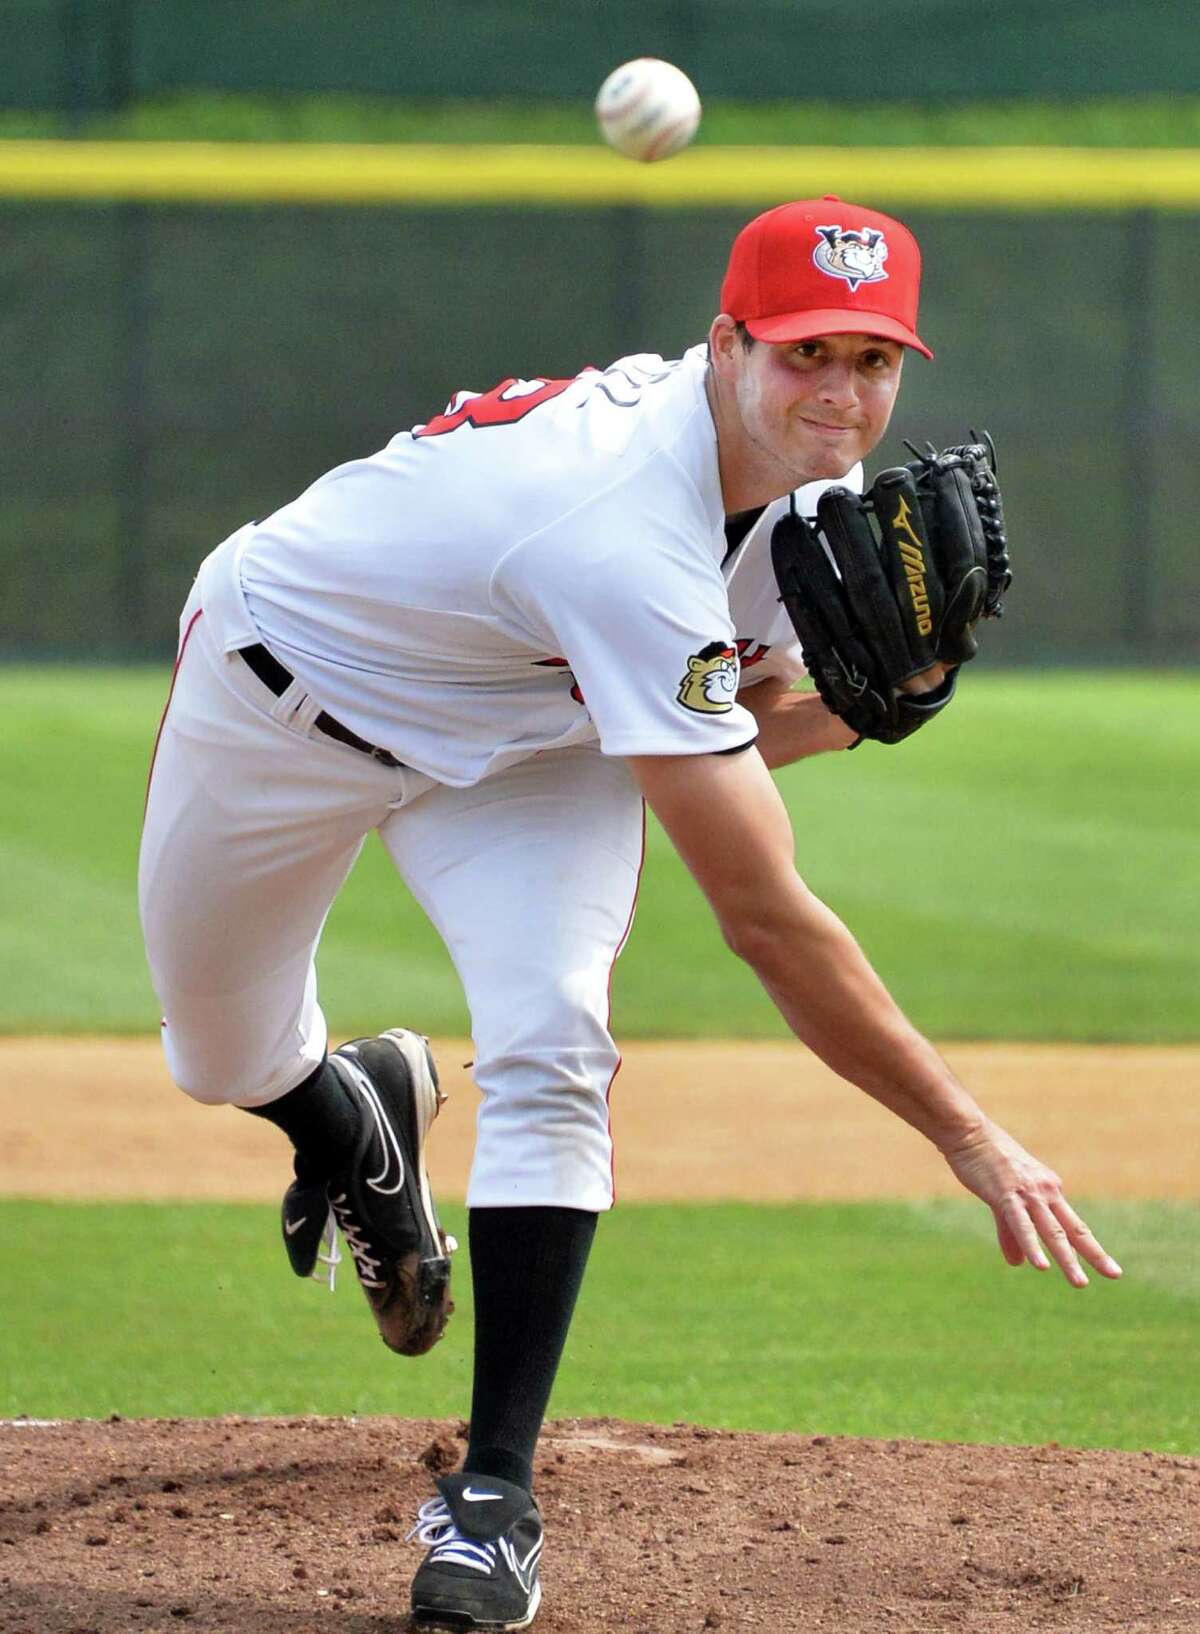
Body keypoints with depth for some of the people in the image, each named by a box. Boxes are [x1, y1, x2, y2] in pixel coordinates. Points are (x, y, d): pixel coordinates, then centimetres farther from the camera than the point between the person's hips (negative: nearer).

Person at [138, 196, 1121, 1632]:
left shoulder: (810, 476, -19)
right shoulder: (626, 538, -44)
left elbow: (737, 730, -1)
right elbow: (763, 920, -44)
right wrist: (968, 1138, -43)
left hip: (522, 736, 5)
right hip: (287, 692, -5)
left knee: (551, 1053, -19)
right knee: (225, 1062, 12)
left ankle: (493, 1493, -14)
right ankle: (356, 1114, 50)